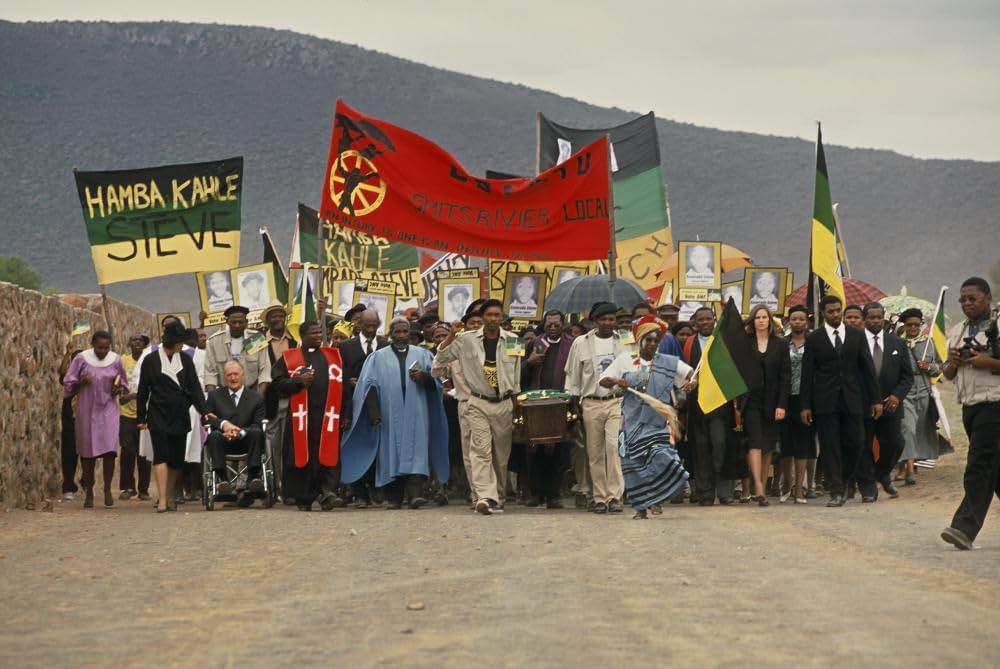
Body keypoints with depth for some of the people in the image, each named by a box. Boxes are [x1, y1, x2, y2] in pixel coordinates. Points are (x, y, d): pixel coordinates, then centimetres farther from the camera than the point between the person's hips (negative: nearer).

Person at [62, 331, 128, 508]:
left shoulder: (116, 360, 1)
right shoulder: (81, 359, -4)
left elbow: (124, 382, 15)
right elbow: (68, 384, 0)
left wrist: (119, 390, -7)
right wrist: (81, 383, -19)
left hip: (108, 410, 1)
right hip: (87, 411, 0)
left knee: (109, 449, -12)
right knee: (87, 453, 3)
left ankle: (107, 489, 0)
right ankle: (89, 492, 15)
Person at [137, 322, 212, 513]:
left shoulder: (186, 360, 8)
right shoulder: (151, 360, 1)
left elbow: (195, 387, 6)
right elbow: (143, 390, 6)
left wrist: (204, 410, -6)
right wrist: (141, 418, 6)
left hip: (180, 416, 3)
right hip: (158, 416, -3)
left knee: (176, 459, 4)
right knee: (161, 455, -13)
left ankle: (171, 497, 17)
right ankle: (163, 499, -18)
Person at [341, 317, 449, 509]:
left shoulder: (422, 355, 13)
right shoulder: (378, 357, 10)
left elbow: (437, 380, 9)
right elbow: (370, 385, 2)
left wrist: (423, 377, -13)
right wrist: (374, 413, -10)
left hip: (416, 415, 0)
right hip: (389, 416, 0)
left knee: (416, 450, -11)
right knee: (391, 451, -2)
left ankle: (415, 493, -19)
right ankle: (394, 498, 3)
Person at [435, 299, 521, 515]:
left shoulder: (512, 341, 4)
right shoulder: (467, 340, 1)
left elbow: (516, 376, 9)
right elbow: (441, 357, 4)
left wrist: (517, 408, 8)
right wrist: (452, 335, -10)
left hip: (504, 404, 2)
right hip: (478, 404, -2)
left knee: (501, 454, 7)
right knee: (481, 450, -16)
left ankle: (498, 498, 20)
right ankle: (485, 496, -26)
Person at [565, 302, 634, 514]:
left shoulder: (625, 343, 8)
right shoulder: (581, 343, 7)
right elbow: (573, 375, 12)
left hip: (618, 401, -1)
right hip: (591, 403, 1)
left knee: (614, 446, -16)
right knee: (595, 452, 3)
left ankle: (615, 496, -15)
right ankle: (600, 498, 10)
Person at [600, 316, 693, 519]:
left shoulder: (669, 363, 8)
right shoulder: (624, 360, 9)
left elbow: (691, 373, 5)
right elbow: (603, 380, 8)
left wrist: (692, 381, -17)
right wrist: (616, 381, -13)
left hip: (659, 423, -1)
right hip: (633, 422, 1)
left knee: (662, 459, -17)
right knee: (635, 464, -1)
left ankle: (654, 499, 3)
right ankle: (641, 507, 9)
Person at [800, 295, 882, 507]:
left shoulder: (856, 335, 8)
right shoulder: (814, 339, 3)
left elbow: (868, 368, 9)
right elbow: (807, 374, 3)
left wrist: (875, 400, 5)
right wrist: (805, 405, -3)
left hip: (852, 400, 2)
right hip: (825, 401, -2)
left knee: (854, 443, -1)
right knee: (830, 447, -2)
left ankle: (842, 482, 21)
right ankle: (836, 492, 0)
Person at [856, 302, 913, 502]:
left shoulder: (897, 343, 9)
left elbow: (907, 375, 9)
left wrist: (897, 396, -7)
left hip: (889, 404, 3)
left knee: (894, 444, 4)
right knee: (864, 447, -1)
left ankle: (883, 474, 32)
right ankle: (868, 488, 9)